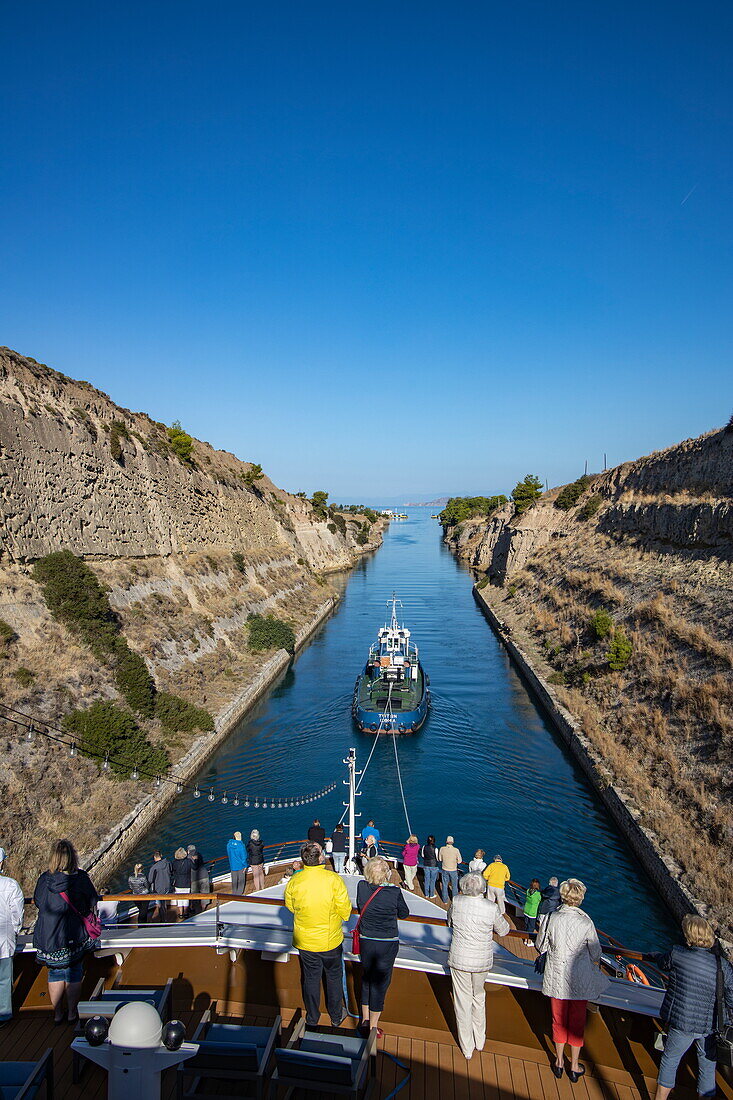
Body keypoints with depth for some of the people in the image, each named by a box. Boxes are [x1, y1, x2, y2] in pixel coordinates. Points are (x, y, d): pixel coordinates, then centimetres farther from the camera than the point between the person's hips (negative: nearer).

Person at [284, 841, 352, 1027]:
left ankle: (312, 1018, 37)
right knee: (334, 977, 21)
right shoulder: (334, 879, -25)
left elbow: (290, 905, 1)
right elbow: (345, 910, -16)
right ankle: (336, 1016, 37)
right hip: (331, 940, -2)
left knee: (310, 978, 21)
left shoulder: (294, 881, -17)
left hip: (304, 941, 2)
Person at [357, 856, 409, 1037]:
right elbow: (404, 914, -4)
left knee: (366, 978, 22)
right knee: (380, 982, 12)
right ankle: (372, 1027, 23)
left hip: (366, 941, 3)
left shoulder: (362, 887, -16)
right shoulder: (394, 891, -20)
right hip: (388, 943, -2)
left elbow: (359, 907, 1)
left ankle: (365, 1019, 35)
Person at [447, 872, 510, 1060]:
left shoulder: (456, 902, -18)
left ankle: (467, 1048, 27)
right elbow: (503, 930, -1)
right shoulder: (492, 907, -20)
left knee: (463, 1002, 15)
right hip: (482, 961, 1)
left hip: (459, 960, -1)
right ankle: (479, 1041, 40)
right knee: (479, 998, 25)